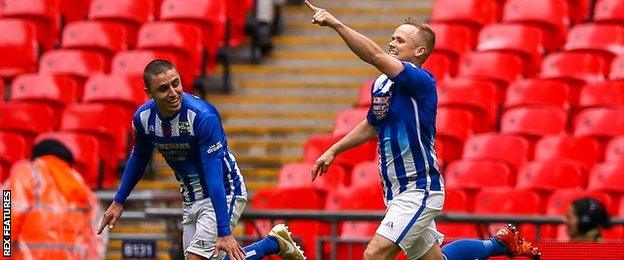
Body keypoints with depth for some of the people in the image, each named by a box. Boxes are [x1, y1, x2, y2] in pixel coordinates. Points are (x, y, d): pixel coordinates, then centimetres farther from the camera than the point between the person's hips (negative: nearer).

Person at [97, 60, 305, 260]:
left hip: (223, 194, -7)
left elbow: (214, 178, -33)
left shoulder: (203, 116, -29)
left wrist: (224, 233, -36)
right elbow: (138, 158, 13)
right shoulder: (143, 117, -10)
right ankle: (273, 243, 24)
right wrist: (118, 202, 17)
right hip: (190, 200, 7)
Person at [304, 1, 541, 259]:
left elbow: (375, 56, -32)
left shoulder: (420, 81, -17)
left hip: (419, 191, -9)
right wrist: (333, 151, 22)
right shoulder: (381, 83, 9)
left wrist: (335, 24, -35)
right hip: (396, 192, 9)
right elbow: (371, 125, 28)